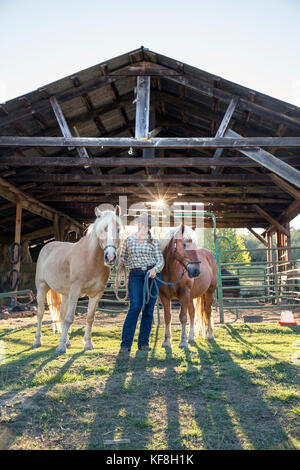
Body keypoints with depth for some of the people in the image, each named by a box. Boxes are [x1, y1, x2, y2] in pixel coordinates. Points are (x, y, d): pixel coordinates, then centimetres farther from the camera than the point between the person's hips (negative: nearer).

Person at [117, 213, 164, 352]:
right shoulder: (129, 240, 9)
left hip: (152, 275, 1)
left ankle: (144, 342, 15)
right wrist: (117, 267, -2)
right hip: (135, 275, -1)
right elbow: (123, 258, 17)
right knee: (135, 307, -12)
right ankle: (125, 343, -5)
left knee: (148, 309, 4)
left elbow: (160, 260, 4)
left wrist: (155, 269, -15)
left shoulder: (154, 241, 5)